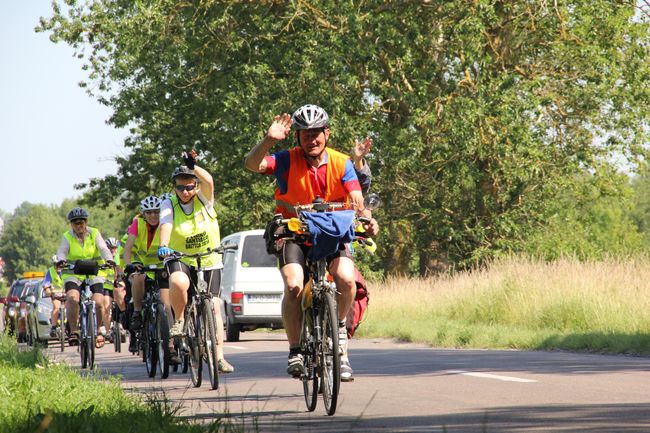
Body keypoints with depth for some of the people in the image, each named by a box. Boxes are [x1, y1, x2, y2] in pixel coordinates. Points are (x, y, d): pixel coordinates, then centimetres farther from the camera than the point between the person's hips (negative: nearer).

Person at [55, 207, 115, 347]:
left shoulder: (94, 234, -1)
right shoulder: (67, 237, -2)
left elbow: (103, 249, -14)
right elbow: (62, 251, -17)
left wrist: (109, 260, -35)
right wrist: (62, 260, -41)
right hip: (73, 274, 0)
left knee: (98, 303, -15)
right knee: (72, 299, -28)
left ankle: (97, 331, 11)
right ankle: (73, 332, -16)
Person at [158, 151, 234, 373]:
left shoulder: (203, 200, -7)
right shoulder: (169, 205, -7)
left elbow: (208, 181, -27)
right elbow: (166, 225, -26)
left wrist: (193, 166, -43)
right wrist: (163, 245, -44)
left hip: (209, 261, 1)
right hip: (180, 259, -1)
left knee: (214, 306, -5)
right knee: (178, 283, -35)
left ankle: (219, 356, 0)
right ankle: (179, 320, -9)